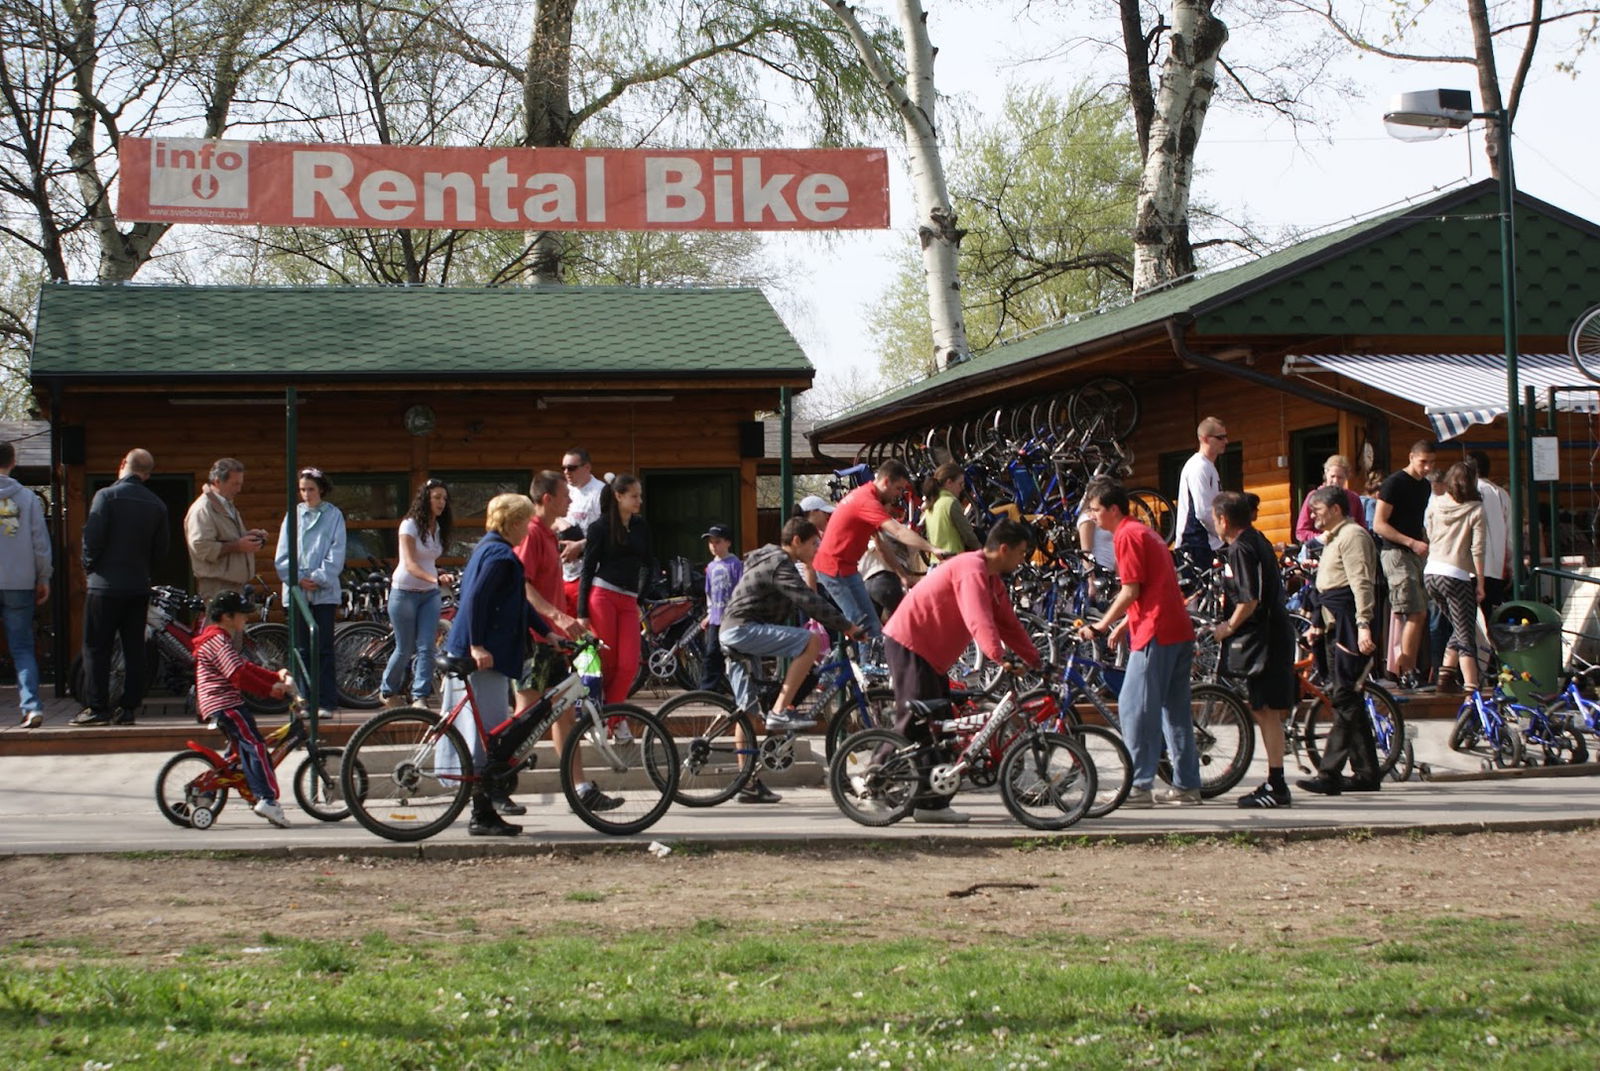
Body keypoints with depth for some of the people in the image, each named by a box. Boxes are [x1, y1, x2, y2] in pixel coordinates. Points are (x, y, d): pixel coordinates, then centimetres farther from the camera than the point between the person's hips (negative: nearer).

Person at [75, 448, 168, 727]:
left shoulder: (107, 496, -9)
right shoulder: (157, 505, 6)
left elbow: (92, 537, -14)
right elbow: (161, 548, 8)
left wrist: (89, 566, 2)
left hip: (106, 585, -5)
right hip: (139, 586, 5)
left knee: (96, 649, 1)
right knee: (134, 649, 8)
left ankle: (98, 709, -1)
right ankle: (128, 708, 7)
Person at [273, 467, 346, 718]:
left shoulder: (334, 516, 4)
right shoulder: (293, 515, 9)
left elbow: (336, 555, 0)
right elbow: (282, 556, 7)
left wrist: (318, 579, -10)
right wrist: (298, 579, -6)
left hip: (324, 592, -2)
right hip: (295, 592, 2)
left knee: (323, 649, -3)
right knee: (301, 650, 3)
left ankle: (327, 703, -1)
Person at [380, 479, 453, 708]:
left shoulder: (438, 529, 9)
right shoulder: (410, 525, -11)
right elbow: (410, 564, -21)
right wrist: (435, 578, -35)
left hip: (429, 594, 5)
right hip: (405, 592, -5)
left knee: (426, 647, -8)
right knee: (406, 649, 2)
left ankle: (420, 697, -8)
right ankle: (388, 691, 23)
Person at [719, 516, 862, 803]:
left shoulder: (772, 561, 23)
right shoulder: (779, 564, -11)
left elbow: (798, 604, 32)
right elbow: (809, 601, -22)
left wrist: (805, 650, 30)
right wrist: (847, 627, -20)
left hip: (733, 635, 11)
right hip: (745, 630, -11)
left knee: (747, 711, 10)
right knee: (812, 640, -20)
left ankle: (749, 784, 12)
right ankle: (780, 712, -22)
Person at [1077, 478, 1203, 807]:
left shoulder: (1127, 535, -8)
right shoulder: (1144, 531, 21)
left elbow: (1131, 592, -13)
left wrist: (1101, 626, -4)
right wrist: (1122, 627, 24)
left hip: (1156, 633, -10)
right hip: (1180, 631, 10)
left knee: (1134, 707, -6)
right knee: (1175, 709, 12)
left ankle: (1140, 786, -6)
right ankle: (1187, 786, 13)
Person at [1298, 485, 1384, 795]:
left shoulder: (1352, 535, -10)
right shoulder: (1333, 538, 23)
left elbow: (1361, 583, -20)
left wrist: (1363, 624, -28)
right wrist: (1318, 625, 24)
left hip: (1350, 626, -11)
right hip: (1335, 626, 11)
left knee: (1344, 699, -12)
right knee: (1346, 699, 10)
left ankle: (1330, 774, -17)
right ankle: (1366, 774, 14)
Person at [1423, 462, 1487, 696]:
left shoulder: (1436, 505, 7)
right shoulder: (1475, 510, -7)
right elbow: (1478, 550, -10)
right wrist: (1480, 583, -4)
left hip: (1431, 572, 6)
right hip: (1457, 576, -6)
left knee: (1459, 628, 22)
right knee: (1466, 637, -3)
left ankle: (1445, 676, 18)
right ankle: (1471, 689, -11)